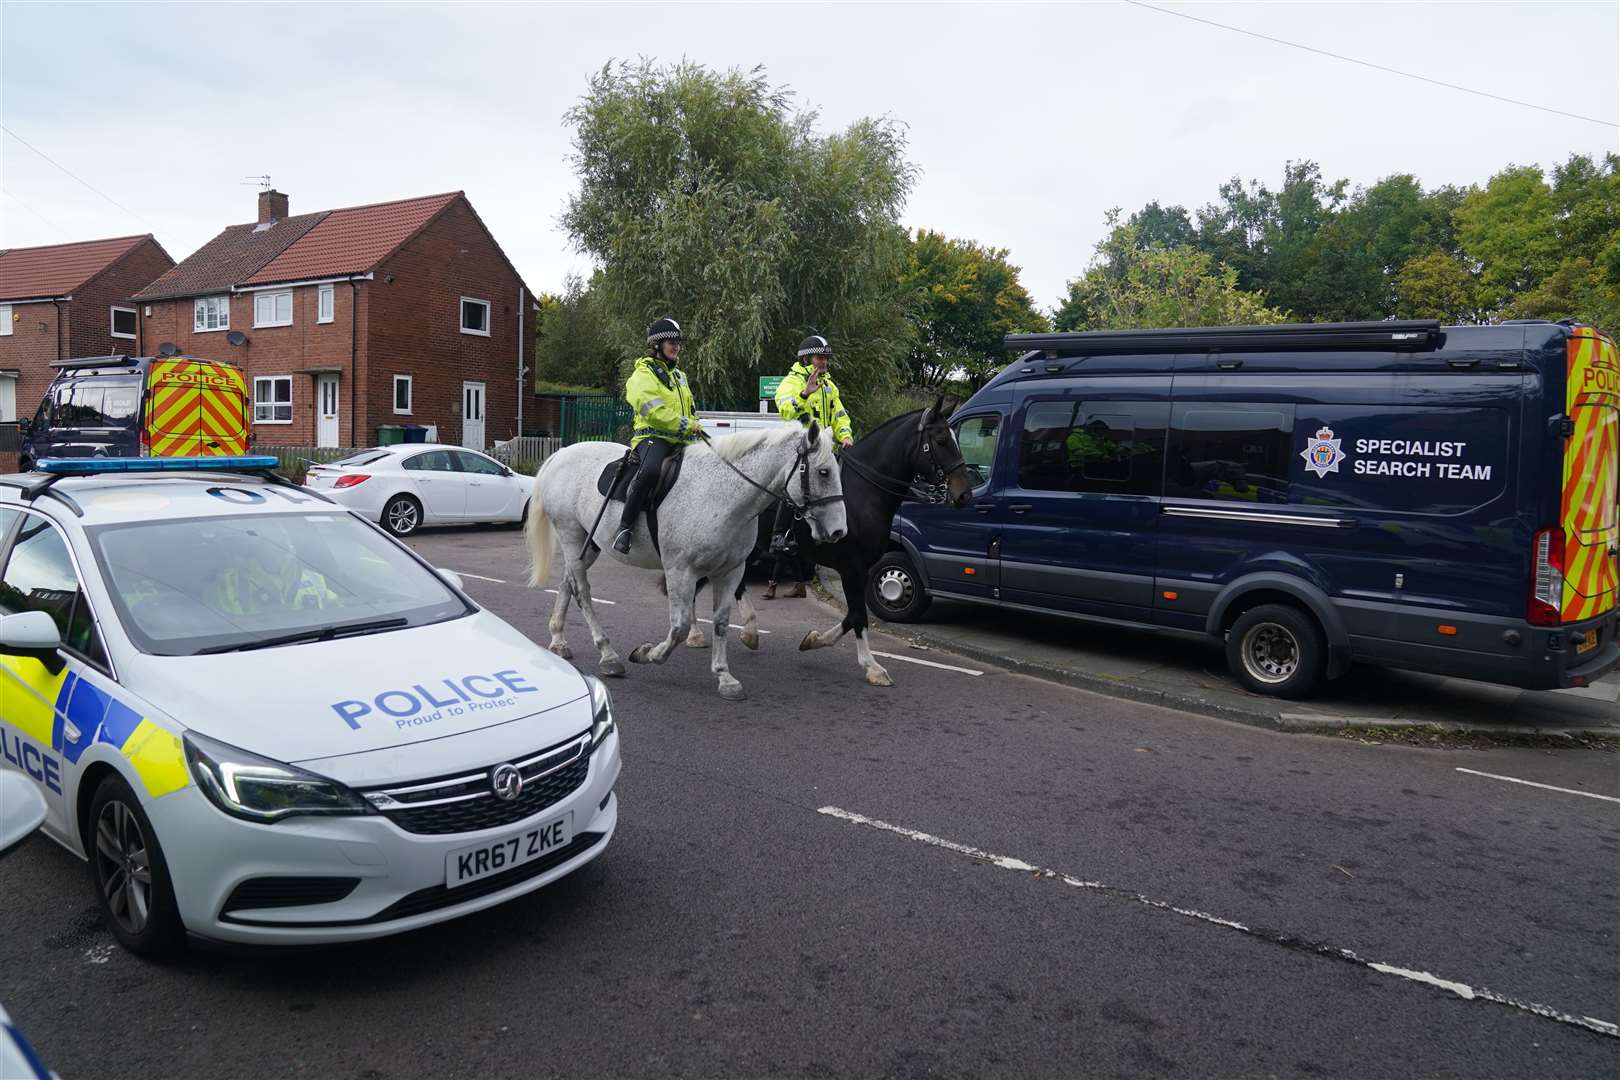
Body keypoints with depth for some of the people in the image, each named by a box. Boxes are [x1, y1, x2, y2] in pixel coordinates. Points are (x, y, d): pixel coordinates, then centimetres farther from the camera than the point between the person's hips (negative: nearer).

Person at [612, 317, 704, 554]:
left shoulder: (678, 375, 24)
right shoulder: (643, 375, -3)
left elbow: (690, 409, 33)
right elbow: (655, 413, -16)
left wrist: (695, 426, 15)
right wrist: (687, 426, -15)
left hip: (683, 440, 9)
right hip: (653, 436, -8)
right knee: (650, 471, -38)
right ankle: (625, 527, -28)